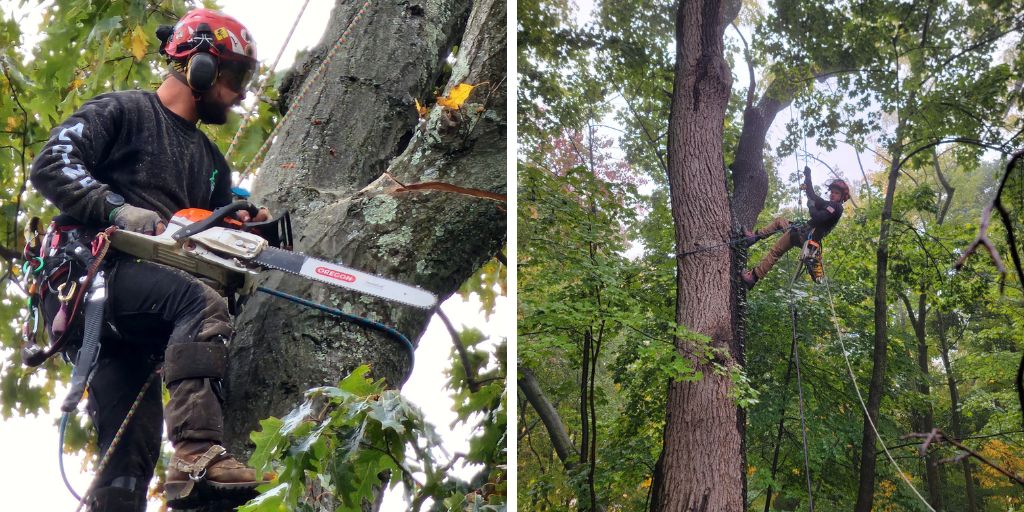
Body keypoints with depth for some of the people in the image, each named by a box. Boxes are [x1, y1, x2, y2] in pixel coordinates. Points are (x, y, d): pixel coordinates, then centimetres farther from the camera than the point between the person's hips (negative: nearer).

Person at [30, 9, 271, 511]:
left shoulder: (211, 161, 26)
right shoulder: (122, 111, 5)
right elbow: (50, 165, -9)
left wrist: (246, 228, 2)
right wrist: (119, 210, -22)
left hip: (129, 327, 8)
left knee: (131, 450, -2)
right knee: (202, 303, -32)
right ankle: (197, 456, -43)